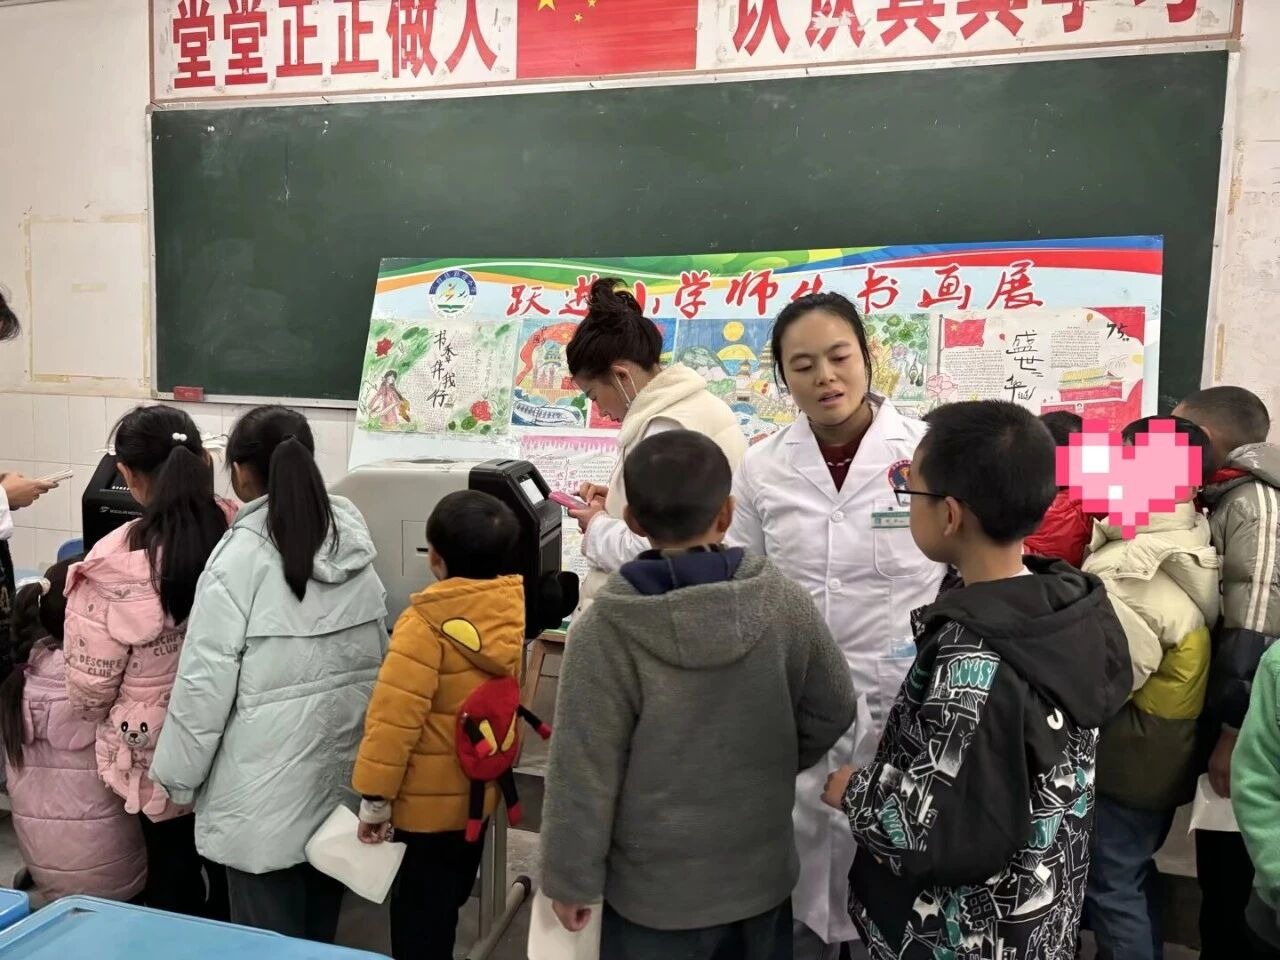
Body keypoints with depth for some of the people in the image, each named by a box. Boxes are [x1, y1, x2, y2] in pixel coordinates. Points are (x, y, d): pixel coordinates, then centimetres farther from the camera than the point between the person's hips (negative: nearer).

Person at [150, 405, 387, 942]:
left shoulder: (243, 556, -15)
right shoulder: (351, 540, 1)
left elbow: (206, 680, -13)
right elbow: (378, 656, 6)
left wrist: (176, 778, 0)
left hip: (271, 781, -6)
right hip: (341, 768, 6)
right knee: (320, 930, 21)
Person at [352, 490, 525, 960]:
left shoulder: (427, 622, -21)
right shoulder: (518, 608, -6)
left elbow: (395, 715, -21)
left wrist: (375, 796, -12)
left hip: (431, 800, -5)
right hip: (481, 790, 6)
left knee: (419, 915, 12)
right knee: (445, 903, 24)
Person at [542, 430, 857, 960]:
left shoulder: (608, 629, -21)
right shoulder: (784, 600, -13)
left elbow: (583, 769, -16)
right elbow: (831, 713, 0)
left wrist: (572, 878, -2)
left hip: (656, 890, -2)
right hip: (762, 875, 3)